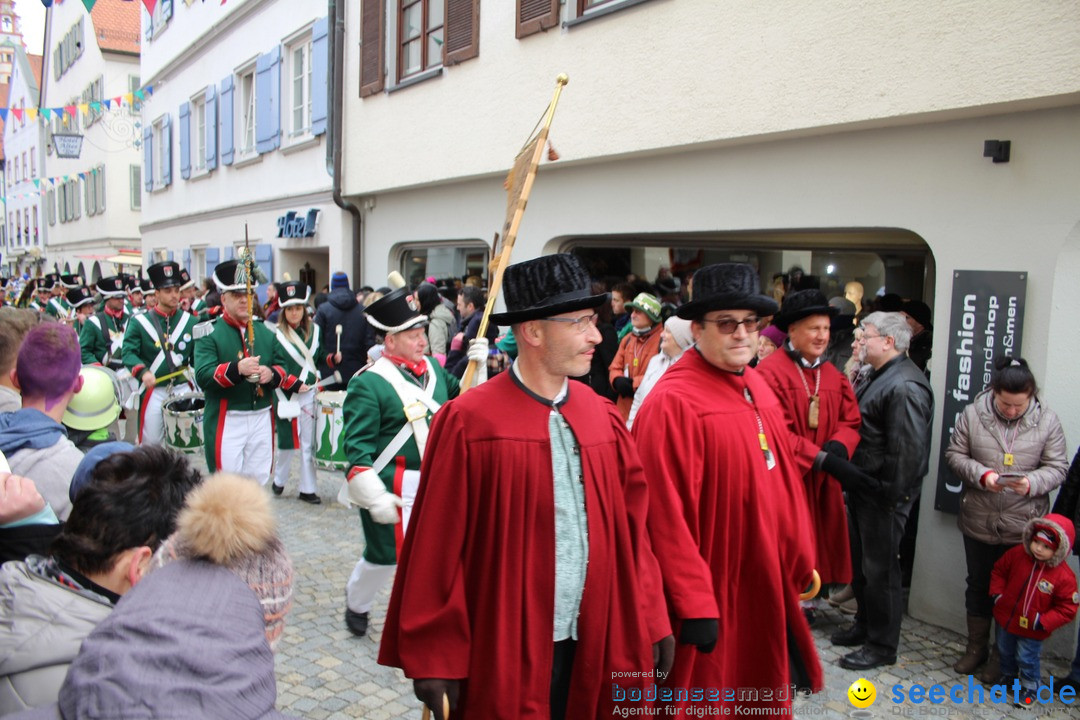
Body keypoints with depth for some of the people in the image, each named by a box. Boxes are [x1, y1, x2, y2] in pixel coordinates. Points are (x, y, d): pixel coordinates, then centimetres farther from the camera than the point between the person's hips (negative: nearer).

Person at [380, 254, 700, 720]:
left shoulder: (602, 418, 1)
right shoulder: (468, 422, -14)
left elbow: (631, 528, 5)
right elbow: (438, 547, -11)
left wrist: (648, 621, 3)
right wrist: (434, 658, -8)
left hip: (589, 645, 5)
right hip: (502, 650, -4)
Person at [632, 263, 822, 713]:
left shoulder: (757, 388, 7)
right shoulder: (674, 402, -21)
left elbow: (782, 478, 13)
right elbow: (668, 517, -22)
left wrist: (800, 559, 12)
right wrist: (692, 605, -18)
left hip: (766, 585, 8)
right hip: (715, 593, -8)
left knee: (763, 695, 23)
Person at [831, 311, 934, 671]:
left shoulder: (904, 386, -21)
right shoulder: (879, 376, 12)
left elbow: (907, 450, -26)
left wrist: (890, 497, -22)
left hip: (882, 495, -10)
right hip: (861, 487, 10)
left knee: (880, 569, 3)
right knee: (859, 563, 21)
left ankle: (882, 645, 18)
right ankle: (865, 625, 38)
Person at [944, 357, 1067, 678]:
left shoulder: (1047, 420, -6)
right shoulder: (972, 414, -6)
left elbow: (1057, 468, -3)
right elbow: (954, 455, -1)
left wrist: (1032, 483, -22)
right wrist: (981, 475, -18)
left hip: (1023, 527, -1)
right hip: (978, 522, 1)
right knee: (978, 585, 16)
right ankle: (976, 646, 33)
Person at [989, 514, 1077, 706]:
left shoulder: (1064, 576, -24)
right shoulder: (1017, 554, -15)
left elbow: (1067, 608, -16)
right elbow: (999, 570, 5)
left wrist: (1043, 622, -22)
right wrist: (997, 594, -4)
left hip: (1031, 631, -4)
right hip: (1006, 619, 4)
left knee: (1027, 659, 11)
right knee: (1005, 651, 24)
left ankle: (1030, 687, 37)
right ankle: (1008, 675, 50)